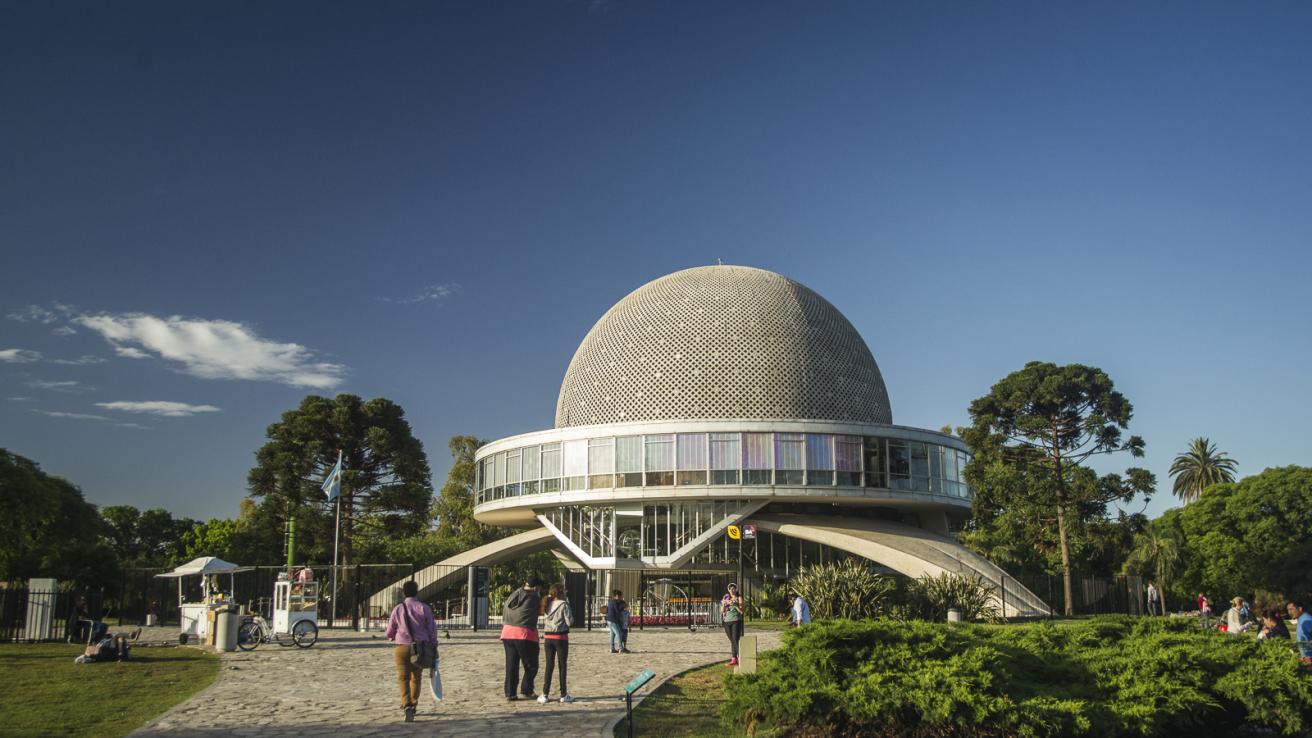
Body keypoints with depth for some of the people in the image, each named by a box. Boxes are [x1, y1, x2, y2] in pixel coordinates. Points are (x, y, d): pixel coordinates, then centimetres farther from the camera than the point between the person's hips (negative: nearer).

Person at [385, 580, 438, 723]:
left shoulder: (398, 609, 0)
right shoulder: (424, 608, -2)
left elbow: (389, 633, 7)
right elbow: (432, 629, -2)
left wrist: (393, 637, 30)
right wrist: (434, 648, 4)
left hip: (402, 647, -1)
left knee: (403, 678, -4)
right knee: (416, 677, 19)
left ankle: (407, 706, -23)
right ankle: (413, 705, 30)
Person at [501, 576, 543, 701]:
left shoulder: (512, 596, 12)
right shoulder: (534, 597, -8)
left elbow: (504, 615, 17)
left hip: (507, 633, 6)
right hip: (525, 635, -6)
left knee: (511, 665, 12)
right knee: (531, 666, 10)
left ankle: (509, 694, 11)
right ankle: (526, 690, 9)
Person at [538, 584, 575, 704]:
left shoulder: (547, 605, 7)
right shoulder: (563, 604, -10)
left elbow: (544, 621, 14)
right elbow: (569, 621, -11)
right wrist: (571, 613, 6)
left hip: (548, 637, 5)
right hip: (561, 637, -5)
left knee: (549, 666, 9)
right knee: (563, 666, 6)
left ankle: (545, 694, 6)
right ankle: (563, 695, 10)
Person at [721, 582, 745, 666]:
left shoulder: (739, 598, 1)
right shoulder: (726, 598, 13)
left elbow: (741, 610, -7)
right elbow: (722, 611, 10)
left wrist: (735, 605, -21)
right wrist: (723, 604, -8)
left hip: (736, 621, -5)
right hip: (727, 621, 5)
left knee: (736, 640, -13)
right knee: (731, 640, 8)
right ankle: (734, 659, 11)